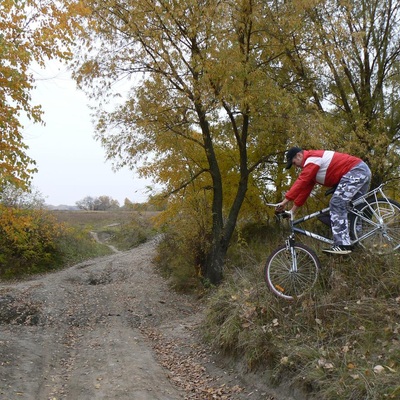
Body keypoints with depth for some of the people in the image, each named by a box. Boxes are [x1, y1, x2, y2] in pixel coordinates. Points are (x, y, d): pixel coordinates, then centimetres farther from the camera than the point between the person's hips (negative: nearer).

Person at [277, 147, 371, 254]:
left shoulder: (312, 159, -11)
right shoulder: (312, 162, 21)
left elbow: (301, 182, -19)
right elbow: (305, 188, 18)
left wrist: (285, 201, -17)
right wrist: (293, 210, 15)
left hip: (355, 171, -11)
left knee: (336, 204, -16)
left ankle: (342, 245, -20)